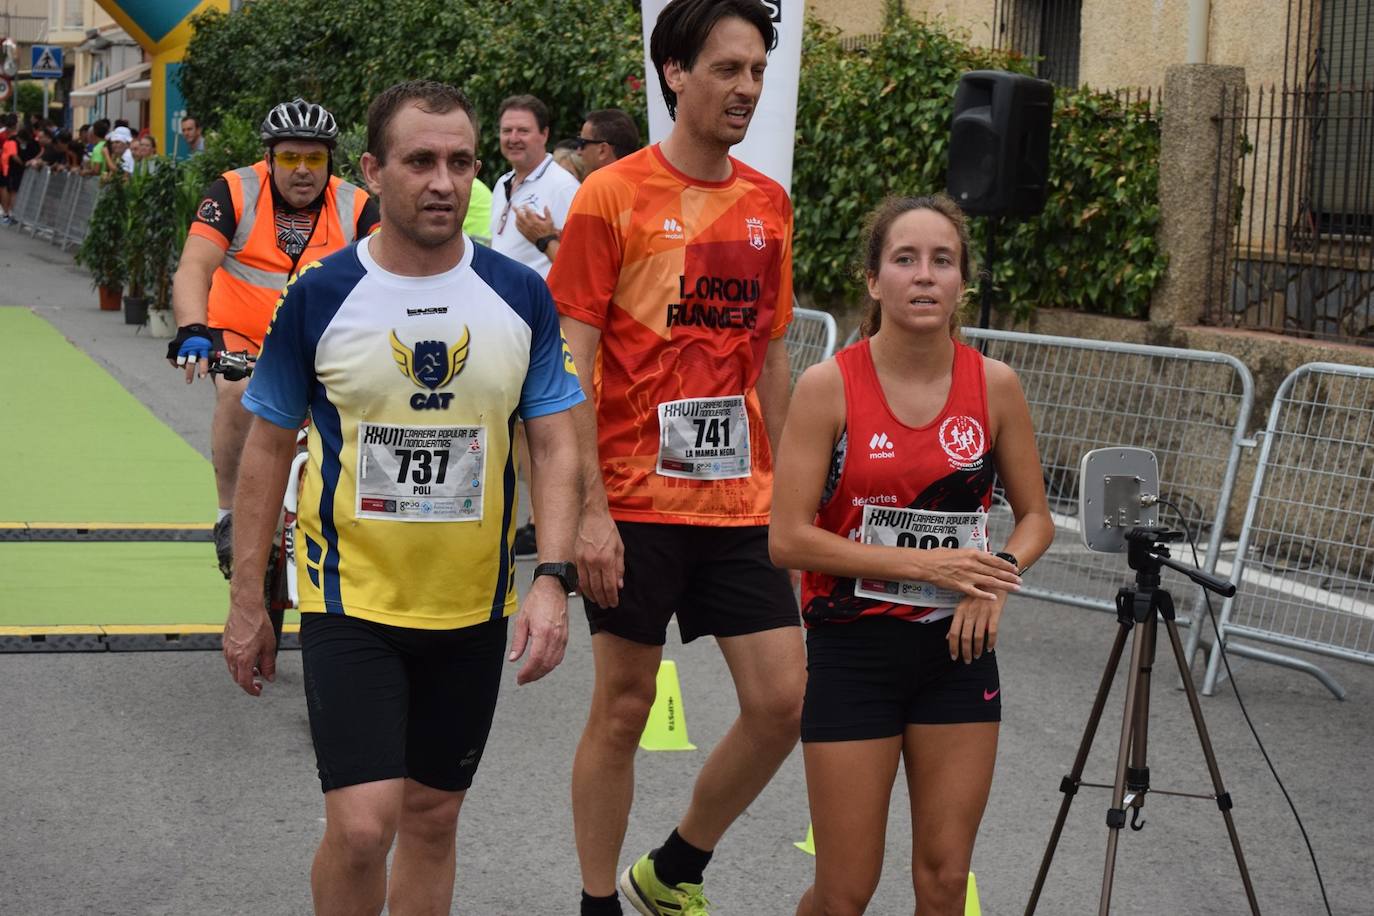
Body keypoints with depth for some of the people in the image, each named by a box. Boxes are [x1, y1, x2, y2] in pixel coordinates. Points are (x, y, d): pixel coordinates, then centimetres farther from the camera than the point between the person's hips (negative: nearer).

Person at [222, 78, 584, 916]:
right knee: (362, 826, -12)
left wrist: (553, 578, -12)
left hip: (472, 605, 3)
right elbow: (268, 448, 1)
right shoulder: (319, 296, -7)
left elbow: (556, 446, 1)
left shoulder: (522, 297, -2)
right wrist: (248, 602, 2)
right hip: (352, 599, -2)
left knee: (432, 818, 13)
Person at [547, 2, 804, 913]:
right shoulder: (612, 197, -8)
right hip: (636, 504, -5)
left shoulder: (770, 205, 8)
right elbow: (571, 367, -9)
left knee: (783, 700, 2)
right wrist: (591, 511, -15)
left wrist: (783, 492, 14)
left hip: (740, 505, 5)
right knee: (623, 709, 4)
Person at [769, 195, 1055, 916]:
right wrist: (925, 564, -18)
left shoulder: (995, 386, -2)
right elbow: (788, 539, -14)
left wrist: (996, 579, -11)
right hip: (853, 648, -3)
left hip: (958, 647, 3)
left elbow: (1035, 517, 10)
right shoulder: (829, 386, -11)